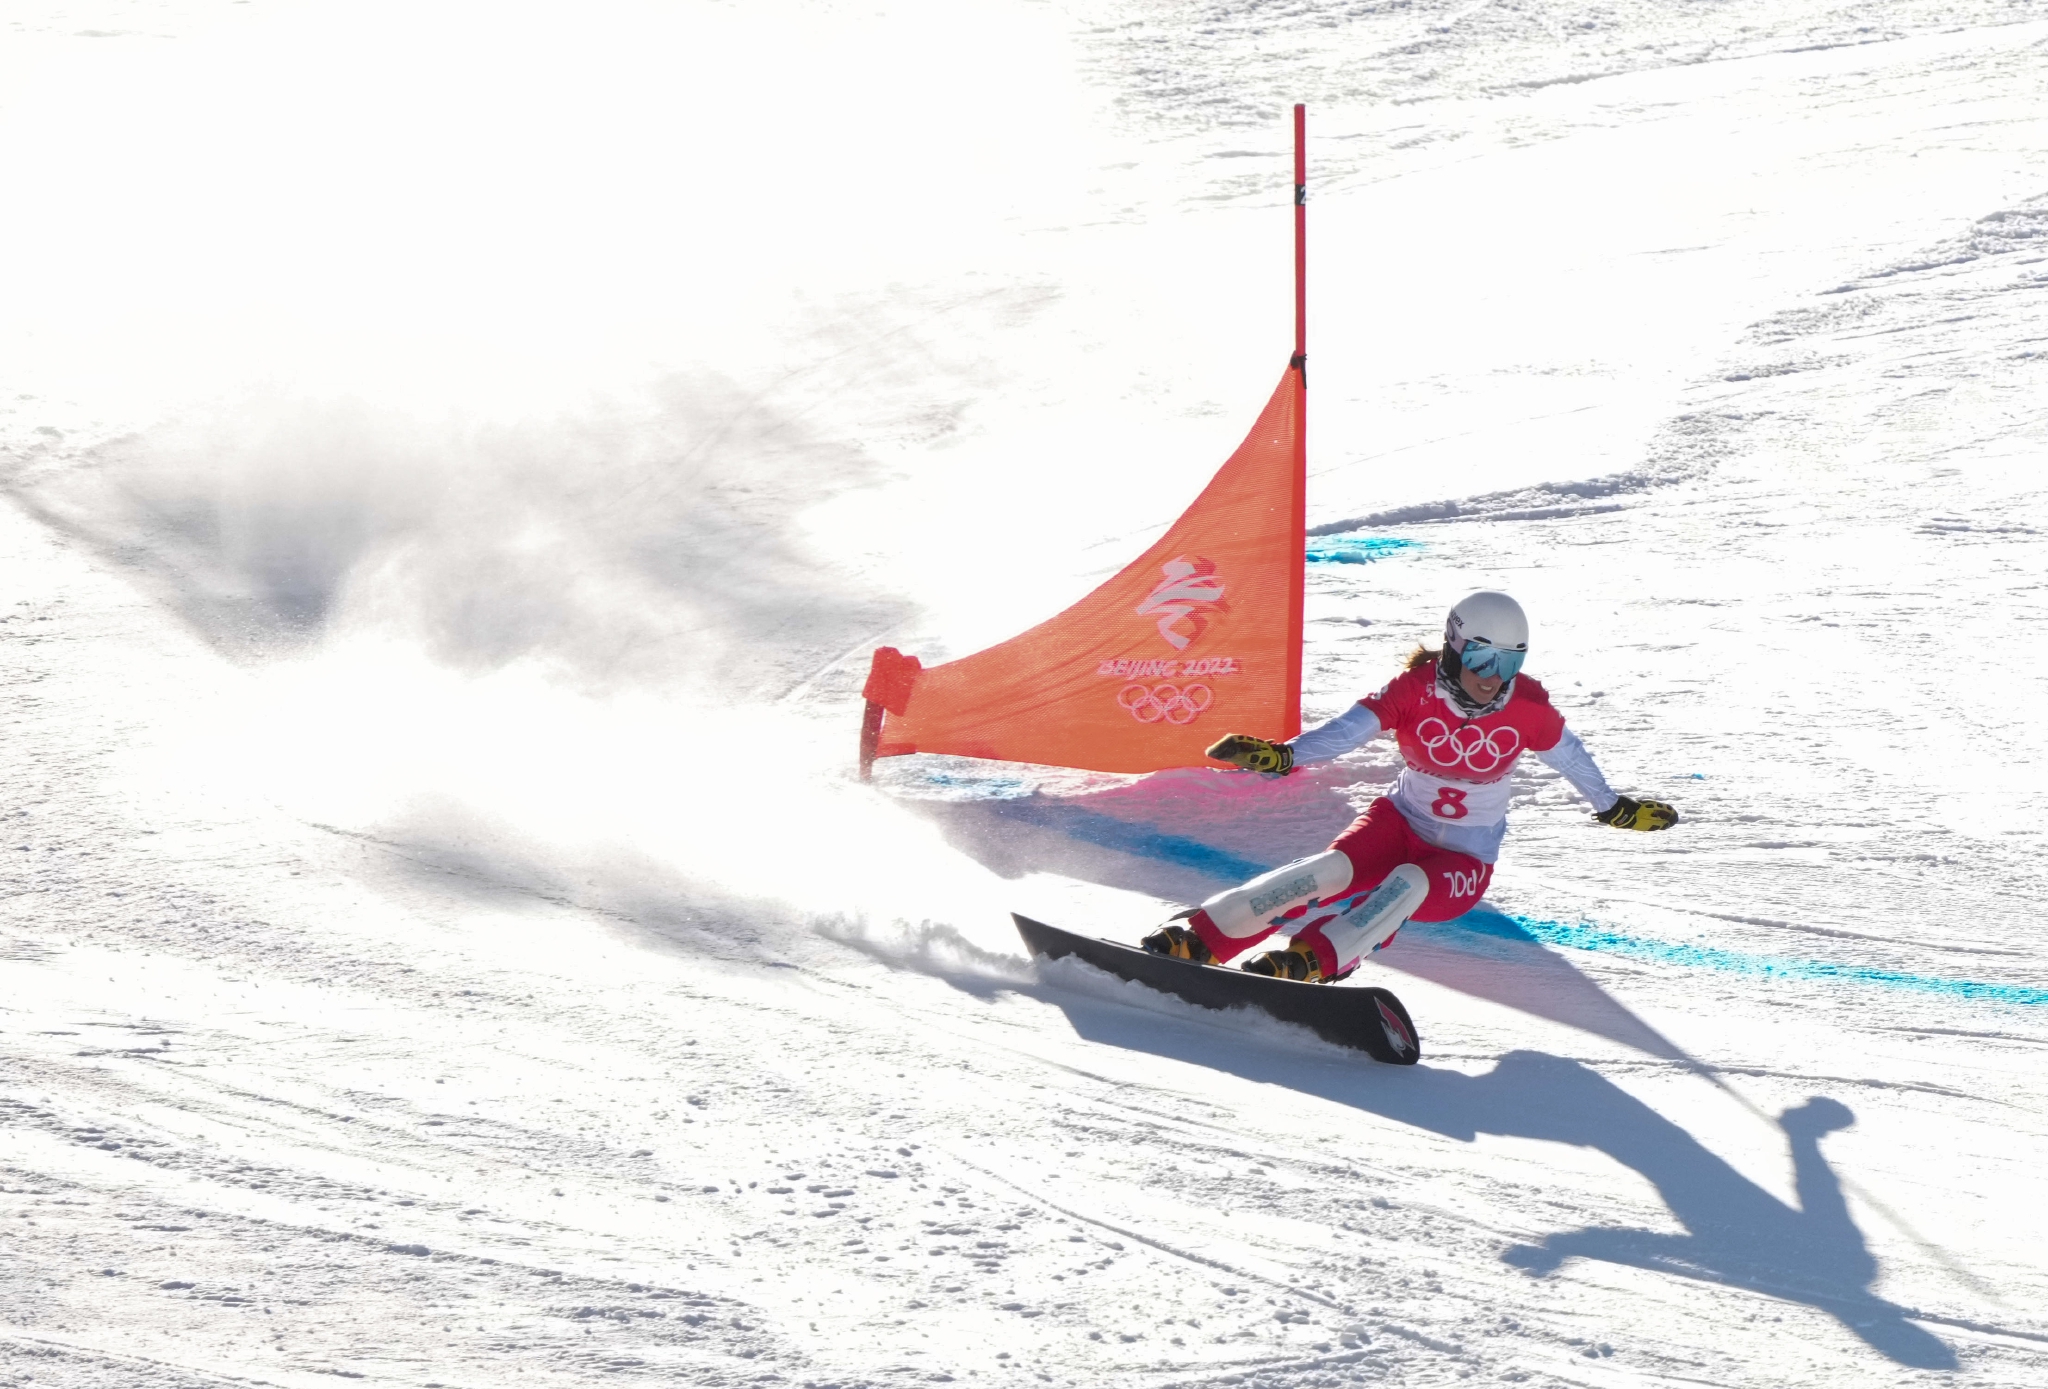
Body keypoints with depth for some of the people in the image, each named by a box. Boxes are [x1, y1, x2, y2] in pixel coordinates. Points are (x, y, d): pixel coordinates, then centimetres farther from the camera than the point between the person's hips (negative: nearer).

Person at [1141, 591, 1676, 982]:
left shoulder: (1527, 707, -13)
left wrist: (1614, 807, 20)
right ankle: (1197, 936, -33)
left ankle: (1309, 961, -47)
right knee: (1335, 869, -29)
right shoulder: (1416, 690, -15)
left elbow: (1568, 753, 7)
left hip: (1465, 863, 0)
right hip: (1402, 824, 0)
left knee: (1407, 885, -34)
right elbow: (1347, 729, -28)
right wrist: (1283, 754, -46)